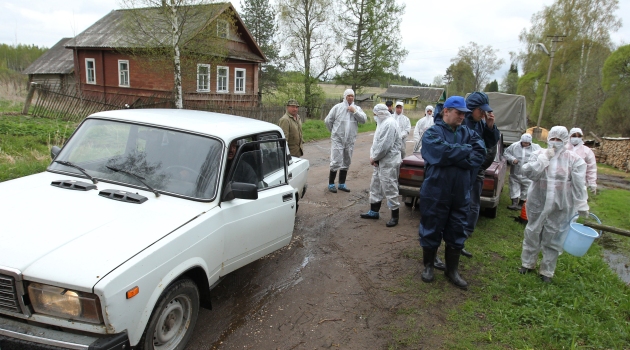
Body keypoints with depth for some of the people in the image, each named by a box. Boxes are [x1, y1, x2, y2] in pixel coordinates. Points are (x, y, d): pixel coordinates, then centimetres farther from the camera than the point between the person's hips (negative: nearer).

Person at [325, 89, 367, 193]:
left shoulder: (357, 108, 6)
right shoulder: (337, 107, -3)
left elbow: (364, 120, -6)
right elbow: (328, 120, 1)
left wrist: (355, 112, -14)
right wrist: (334, 131, 9)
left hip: (350, 140, 4)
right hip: (337, 139, -4)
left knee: (346, 162, 12)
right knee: (336, 162, -5)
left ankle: (342, 184, 25)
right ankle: (331, 184, 8)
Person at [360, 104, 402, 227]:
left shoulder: (390, 124, -18)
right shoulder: (383, 122, 15)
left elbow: (384, 146, -24)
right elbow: (376, 141, 16)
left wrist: (374, 157, -12)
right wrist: (372, 156, 1)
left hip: (389, 162, -11)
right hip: (380, 161, 11)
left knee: (390, 188, -4)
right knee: (375, 186, 17)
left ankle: (395, 216, 7)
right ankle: (374, 211, 28)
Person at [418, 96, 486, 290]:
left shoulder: (468, 133, 6)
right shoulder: (432, 133, -8)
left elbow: (480, 153, -9)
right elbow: (443, 152, -25)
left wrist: (454, 157, -20)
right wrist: (466, 150, -11)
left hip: (460, 194, 5)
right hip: (435, 192, -4)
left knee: (457, 233, 13)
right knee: (431, 230, 9)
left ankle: (452, 270, 30)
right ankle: (428, 266, 29)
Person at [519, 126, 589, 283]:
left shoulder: (574, 160, -4)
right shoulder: (539, 154, 0)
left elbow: (579, 186, -4)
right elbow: (528, 172, -13)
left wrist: (582, 207, -5)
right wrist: (544, 158, -18)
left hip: (560, 207, -1)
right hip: (537, 204, 2)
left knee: (552, 238, 6)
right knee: (532, 233, 13)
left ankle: (547, 270, 22)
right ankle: (527, 263, 31)